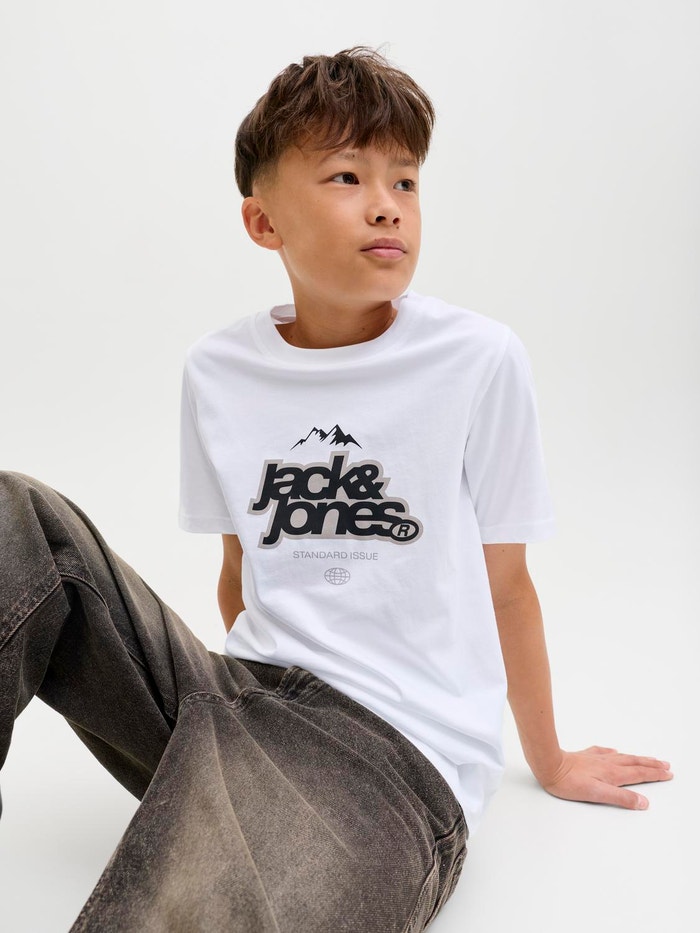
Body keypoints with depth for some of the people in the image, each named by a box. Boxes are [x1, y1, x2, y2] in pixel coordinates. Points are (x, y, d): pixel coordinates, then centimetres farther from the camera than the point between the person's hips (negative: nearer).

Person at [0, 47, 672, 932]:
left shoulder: (479, 361, -5)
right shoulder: (216, 371, 6)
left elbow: (503, 583, 5)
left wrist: (548, 760, 16)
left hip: (397, 750, -5)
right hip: (240, 693, 6)